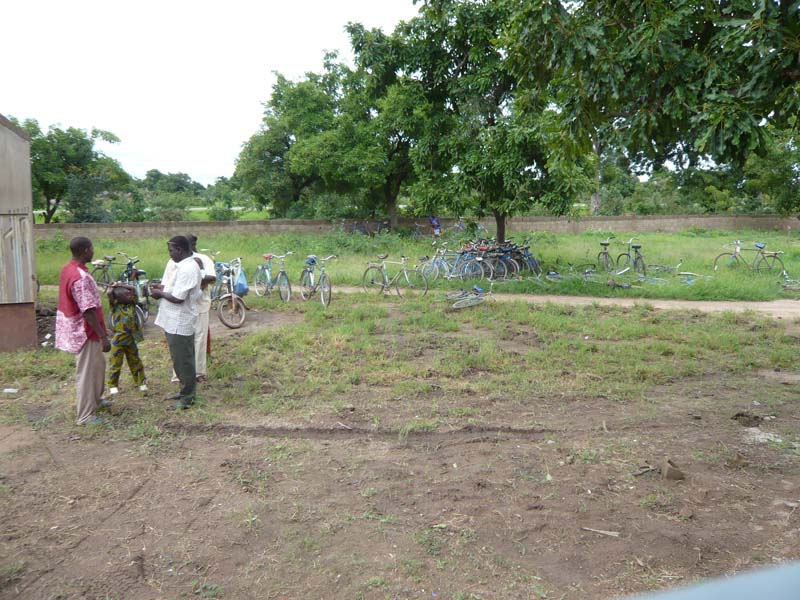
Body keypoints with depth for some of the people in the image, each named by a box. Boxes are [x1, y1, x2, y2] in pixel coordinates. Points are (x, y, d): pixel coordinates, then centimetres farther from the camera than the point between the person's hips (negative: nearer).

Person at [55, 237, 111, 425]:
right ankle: (85, 415, 13)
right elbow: (89, 311, -27)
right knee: (87, 373, 2)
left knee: (98, 365, 24)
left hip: (75, 328, 10)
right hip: (84, 331, -10)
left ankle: (95, 400, 41)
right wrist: (103, 336, -23)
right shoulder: (81, 277, -27)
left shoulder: (68, 269, 5)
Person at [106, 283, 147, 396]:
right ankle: (113, 385, 16)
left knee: (135, 362, 14)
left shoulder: (131, 304, 1)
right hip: (118, 340, -4)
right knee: (115, 364, 4)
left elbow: (133, 289, -2)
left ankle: (141, 382, 24)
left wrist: (120, 285, -2)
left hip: (131, 340, 4)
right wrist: (112, 287, -6)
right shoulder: (115, 306, -11)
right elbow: (109, 293, -25)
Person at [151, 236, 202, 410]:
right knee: (179, 360, 19)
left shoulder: (187, 269, -23)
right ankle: (184, 391, 31)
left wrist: (160, 294, -10)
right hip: (174, 322, 10)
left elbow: (178, 298, -26)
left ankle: (187, 397, 12)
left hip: (180, 324, -10)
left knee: (183, 361, 1)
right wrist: (161, 288, 0)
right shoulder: (183, 265, 11)